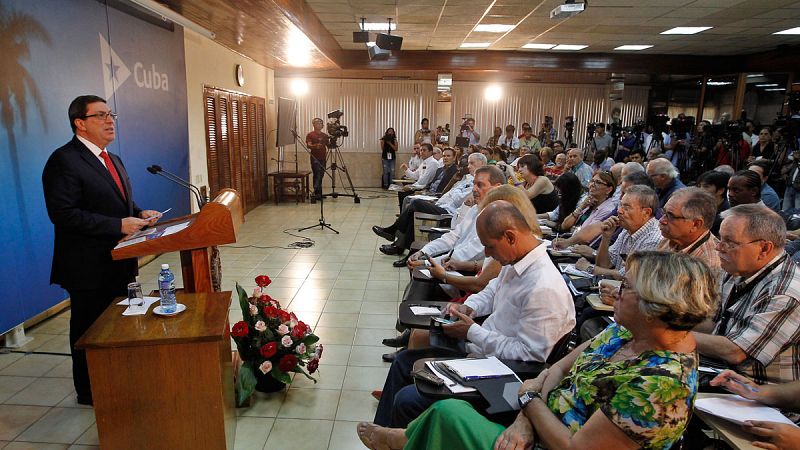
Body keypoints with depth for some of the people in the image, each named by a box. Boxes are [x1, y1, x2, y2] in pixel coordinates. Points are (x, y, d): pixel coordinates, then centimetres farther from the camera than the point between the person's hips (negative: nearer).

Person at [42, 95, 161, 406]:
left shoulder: (113, 160, 14)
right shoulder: (64, 160, -15)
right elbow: (63, 213, -24)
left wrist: (139, 214, 0)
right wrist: (118, 225, -25)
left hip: (120, 263, 8)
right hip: (89, 267, -8)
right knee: (90, 330, 9)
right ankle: (89, 392, 27)